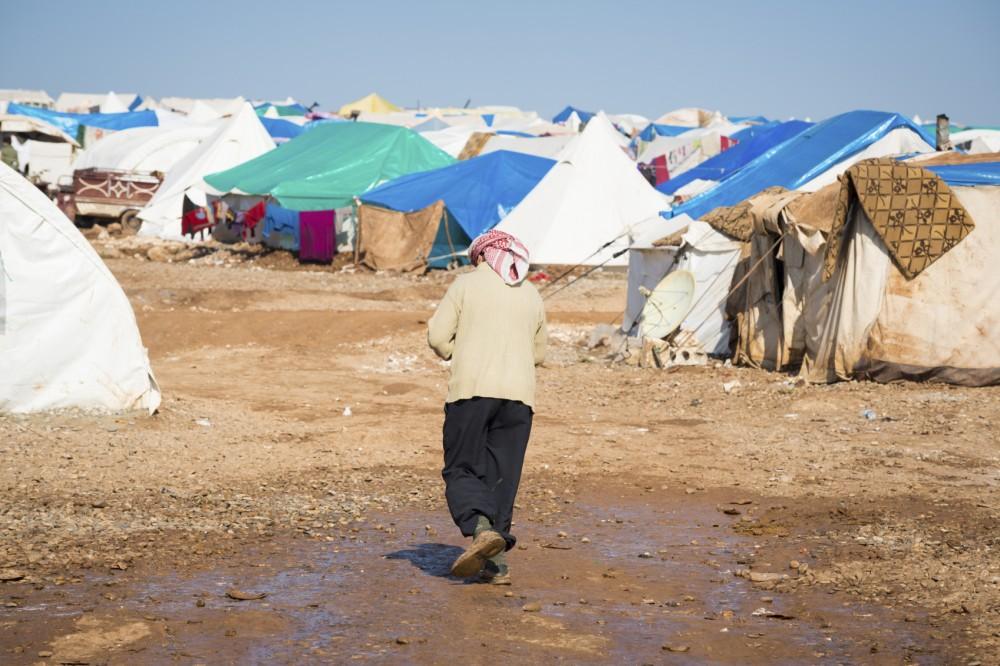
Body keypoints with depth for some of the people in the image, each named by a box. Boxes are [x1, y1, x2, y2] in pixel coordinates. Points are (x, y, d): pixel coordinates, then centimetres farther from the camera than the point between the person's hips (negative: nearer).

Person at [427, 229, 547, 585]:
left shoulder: (467, 283, 4)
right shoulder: (531, 294, 16)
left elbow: (437, 335, -2)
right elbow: (539, 353, 23)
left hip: (472, 389, -4)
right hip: (519, 395, 4)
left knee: (462, 469, 2)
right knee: (502, 476, 8)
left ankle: (482, 528, -24)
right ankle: (497, 562, 4)